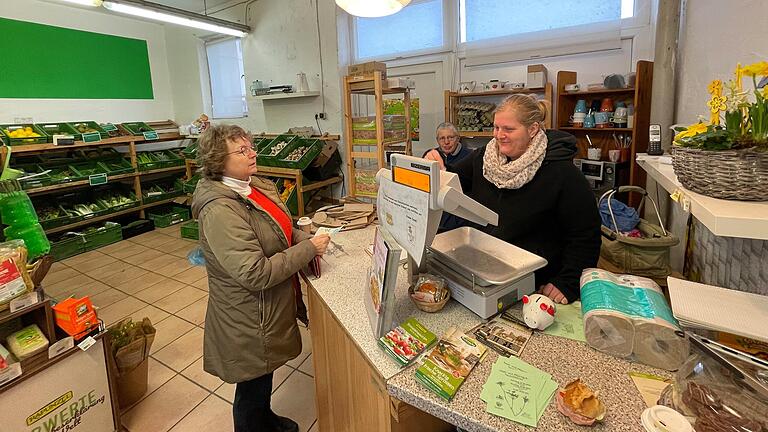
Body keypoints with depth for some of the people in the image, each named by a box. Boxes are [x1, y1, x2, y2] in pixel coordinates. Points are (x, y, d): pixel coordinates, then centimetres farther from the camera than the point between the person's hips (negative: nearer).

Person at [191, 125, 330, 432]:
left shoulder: (255, 187, 0)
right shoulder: (220, 210, -28)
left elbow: (278, 231, 14)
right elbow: (256, 274, -32)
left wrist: (304, 239, -6)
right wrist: (308, 249, -24)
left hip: (268, 308, 9)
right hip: (249, 323, -9)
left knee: (263, 379, 32)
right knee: (252, 390, 16)